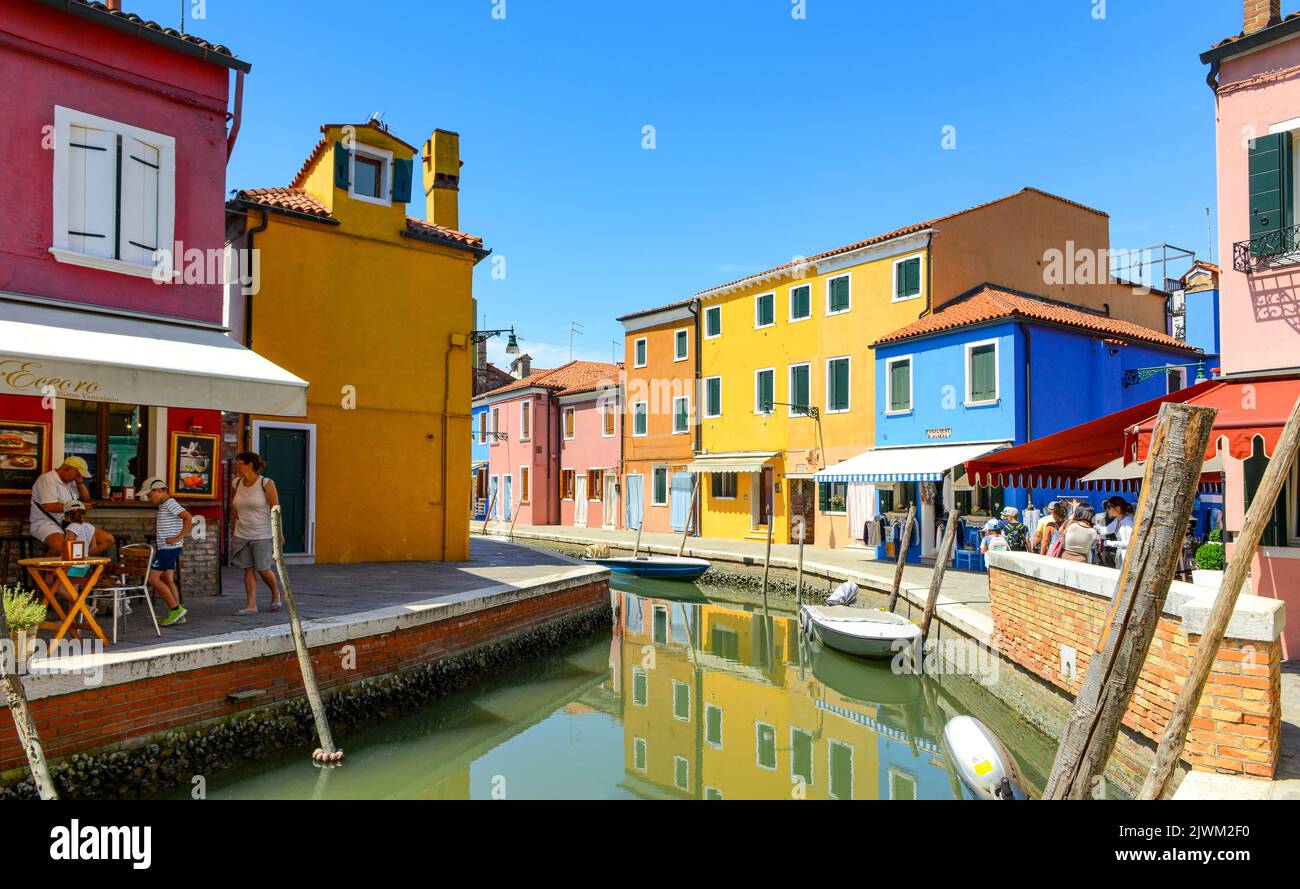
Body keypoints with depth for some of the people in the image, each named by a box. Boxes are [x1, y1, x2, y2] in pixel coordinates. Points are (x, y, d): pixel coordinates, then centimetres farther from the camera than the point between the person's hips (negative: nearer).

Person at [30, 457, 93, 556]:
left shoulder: (70, 481, 15)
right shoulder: (47, 479, -11)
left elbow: (86, 498, 21)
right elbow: (49, 506, -23)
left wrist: (80, 481, 6)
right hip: (45, 523, -8)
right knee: (60, 546, -41)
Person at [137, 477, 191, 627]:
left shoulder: (170, 503, -14)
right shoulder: (163, 505, 16)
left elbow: (188, 518, -25)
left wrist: (178, 538, -24)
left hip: (169, 548, -10)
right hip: (166, 549, 10)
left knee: (153, 578, -9)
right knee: (167, 580, 9)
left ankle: (176, 609, -6)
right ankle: (177, 615, 10)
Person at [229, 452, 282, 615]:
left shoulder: (266, 483, -12)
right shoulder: (237, 483, 3)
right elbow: (233, 503, 24)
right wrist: (237, 519, 12)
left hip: (262, 534, -5)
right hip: (242, 534, 5)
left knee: (262, 569, -3)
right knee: (248, 569, 4)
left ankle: (276, 593, 23)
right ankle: (251, 605, 7)